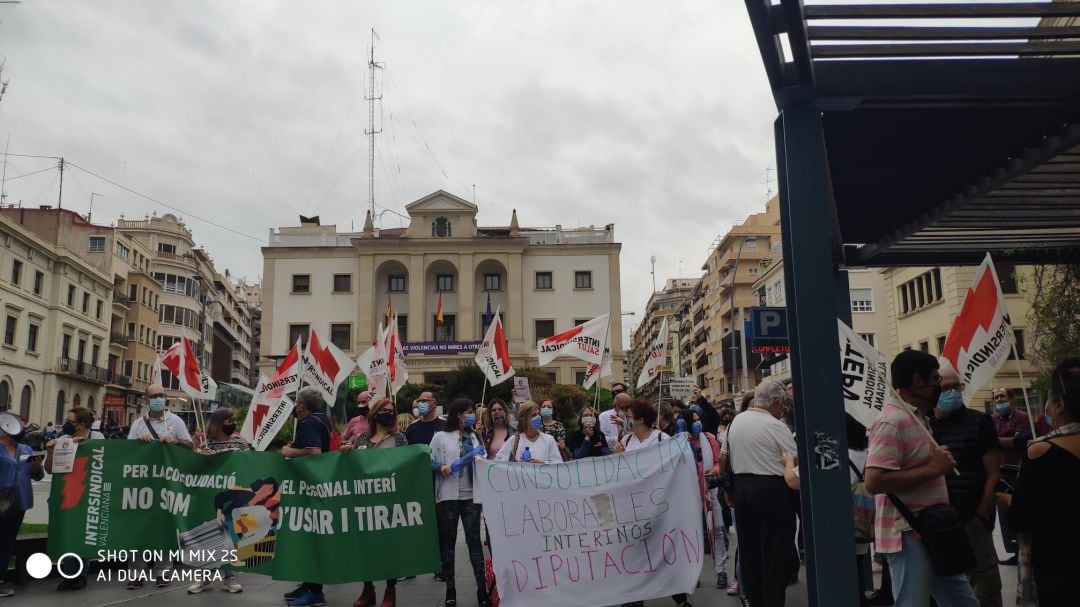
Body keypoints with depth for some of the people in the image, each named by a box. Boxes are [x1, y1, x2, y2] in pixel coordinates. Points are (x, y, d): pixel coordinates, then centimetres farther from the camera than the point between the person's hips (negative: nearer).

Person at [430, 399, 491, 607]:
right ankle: (450, 589, 15)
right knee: (447, 542, 5)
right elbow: (429, 461, 0)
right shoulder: (441, 436, 2)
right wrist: (441, 466, -17)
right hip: (447, 496, -3)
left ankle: (482, 588, 5)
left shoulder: (475, 437, 15)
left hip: (471, 496, 3)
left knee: (474, 540, 2)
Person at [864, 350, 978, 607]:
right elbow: (874, 482, -28)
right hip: (909, 536, -10)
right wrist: (932, 469, -22)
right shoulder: (892, 421, -19)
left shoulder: (916, 417, 14)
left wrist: (940, 461, 9)